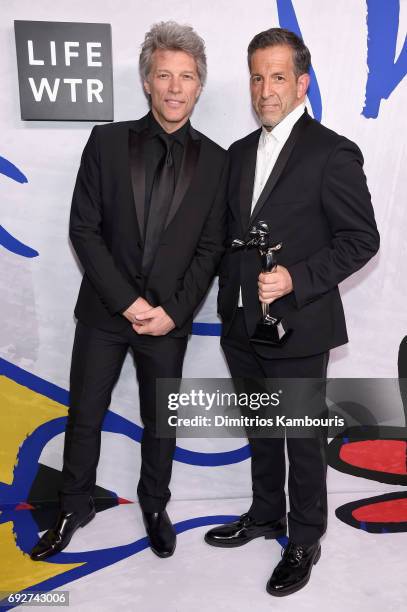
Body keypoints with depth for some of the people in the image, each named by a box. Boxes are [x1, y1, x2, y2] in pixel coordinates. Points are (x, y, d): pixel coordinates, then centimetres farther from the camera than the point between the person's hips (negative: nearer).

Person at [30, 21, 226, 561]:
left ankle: (155, 507, 40)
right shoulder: (107, 141, -4)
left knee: (160, 422, 15)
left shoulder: (215, 160, -2)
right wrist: (127, 302, -13)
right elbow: (83, 228, -7)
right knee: (84, 416, 13)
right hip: (104, 312, 0)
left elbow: (211, 247, -2)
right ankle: (75, 508, 37)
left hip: (169, 319, 0)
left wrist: (172, 310, -12)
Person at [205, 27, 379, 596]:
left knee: (303, 438, 11)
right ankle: (266, 515, 43)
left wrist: (296, 279, -22)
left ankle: (305, 539, 33)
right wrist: (231, 300, 7)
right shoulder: (240, 152, 10)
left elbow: (362, 239, -11)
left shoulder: (332, 153, -11)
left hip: (298, 328, -6)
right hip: (243, 325, 6)